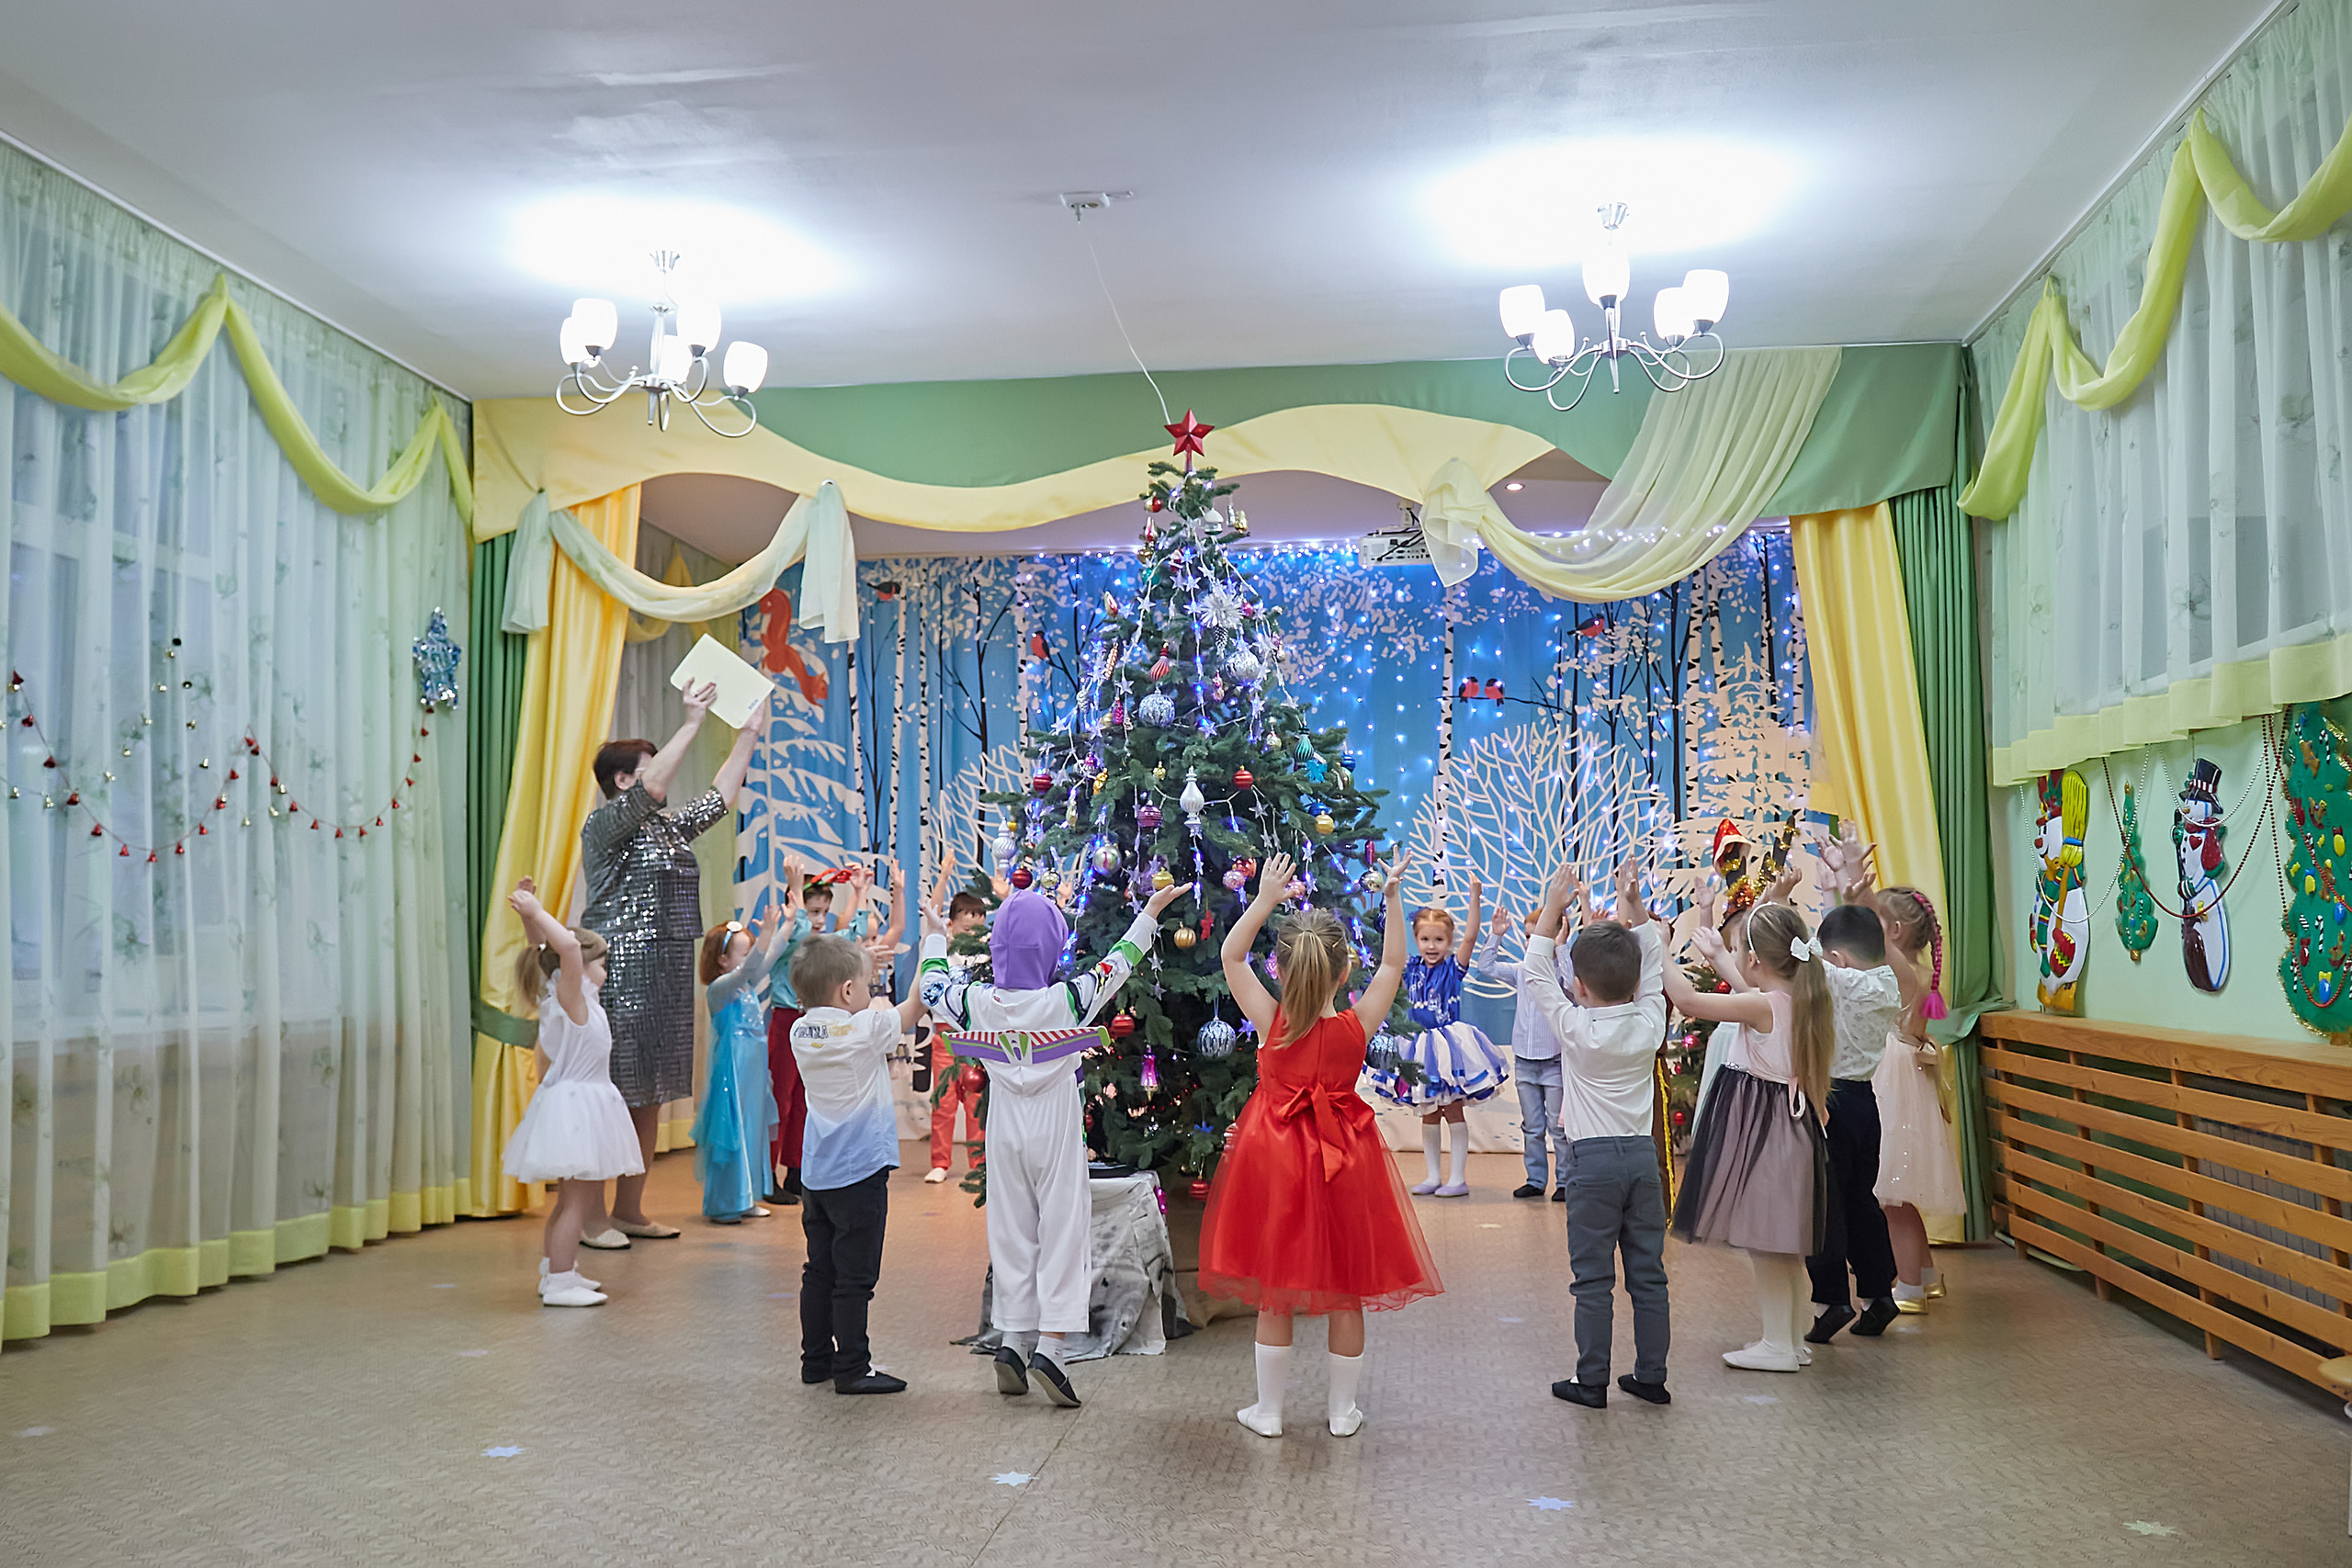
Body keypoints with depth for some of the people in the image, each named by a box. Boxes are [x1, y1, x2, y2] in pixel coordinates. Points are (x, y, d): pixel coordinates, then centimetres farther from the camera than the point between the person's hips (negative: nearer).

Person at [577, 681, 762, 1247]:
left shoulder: (668, 828, 18)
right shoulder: (605, 824, -6)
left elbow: (720, 796, 26)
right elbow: (652, 789, -23)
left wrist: (748, 734, 24)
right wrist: (693, 723, -20)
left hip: (666, 977, 9)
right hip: (620, 972, -9)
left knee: (650, 1095, 11)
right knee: (611, 1095, -7)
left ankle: (630, 1210, 18)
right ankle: (592, 1216, -2)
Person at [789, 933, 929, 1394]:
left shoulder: (801, 1033, 3)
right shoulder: (866, 1029, -16)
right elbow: (916, 1002, -5)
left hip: (816, 1173, 7)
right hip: (859, 1170, -7)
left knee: (819, 1270, 16)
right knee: (854, 1277, -1)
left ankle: (816, 1360, 25)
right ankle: (852, 1369, 4)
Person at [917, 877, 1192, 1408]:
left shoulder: (978, 1003, -9)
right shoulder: (1069, 1000, -15)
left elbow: (933, 991, 12)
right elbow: (1117, 965, 0)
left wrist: (934, 937, 28)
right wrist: (1151, 910, 12)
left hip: (1005, 1134, 3)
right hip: (1057, 1130, -3)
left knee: (1011, 1231, 12)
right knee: (1063, 1231, 0)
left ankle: (1013, 1341, 14)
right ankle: (1049, 1345, -7)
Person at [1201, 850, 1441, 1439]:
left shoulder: (1271, 1022, -15)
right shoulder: (1357, 1025, -13)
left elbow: (1230, 955, -6)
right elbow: (1393, 965, 1)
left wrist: (1265, 899, -9)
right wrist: (1393, 898, 1)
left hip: (1275, 1160, 0)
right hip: (1343, 1166, 1)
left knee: (1272, 1295, 10)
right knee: (1346, 1294, 13)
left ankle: (1268, 1411, 20)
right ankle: (1343, 1410, 24)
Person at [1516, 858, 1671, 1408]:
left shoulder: (1577, 1028, -11)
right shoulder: (1649, 1025, -1)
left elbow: (1538, 975, -5)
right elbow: (1653, 971, 13)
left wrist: (1553, 907, -3)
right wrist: (1635, 907, 12)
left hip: (1594, 1158, -4)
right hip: (1643, 1156, 4)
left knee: (1593, 1278, 2)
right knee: (1648, 1274, 11)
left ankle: (1592, 1381, 6)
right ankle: (1651, 1376, 17)